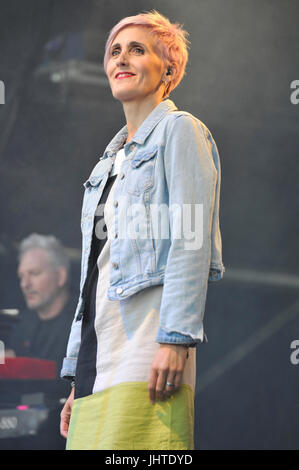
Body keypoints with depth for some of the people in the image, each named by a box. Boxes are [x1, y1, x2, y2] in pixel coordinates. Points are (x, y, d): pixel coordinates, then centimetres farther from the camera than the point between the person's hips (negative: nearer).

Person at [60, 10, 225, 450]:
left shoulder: (179, 130, 2)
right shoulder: (110, 160, 25)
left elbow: (191, 241, -10)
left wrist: (176, 338, -20)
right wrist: (77, 378, 19)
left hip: (145, 341, -7)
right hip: (97, 355, 8)